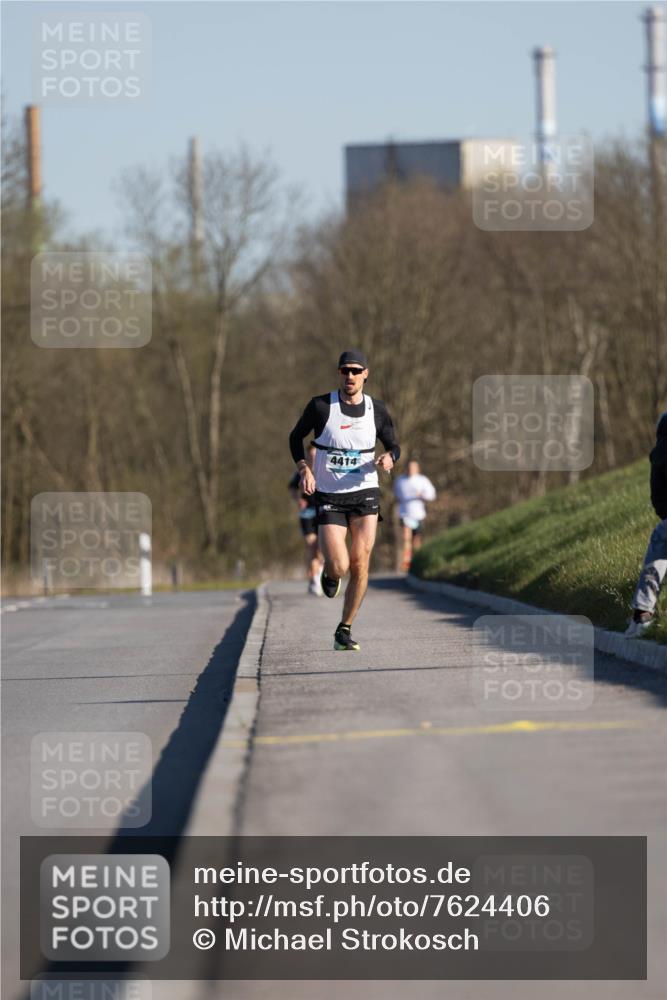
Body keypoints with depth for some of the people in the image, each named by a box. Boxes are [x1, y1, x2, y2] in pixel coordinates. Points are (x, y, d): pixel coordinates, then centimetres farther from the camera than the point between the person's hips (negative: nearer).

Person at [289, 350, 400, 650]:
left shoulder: (377, 410, 3)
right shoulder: (320, 406, -4)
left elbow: (393, 445, 14)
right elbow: (296, 437, 9)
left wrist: (389, 458, -10)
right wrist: (304, 469, -8)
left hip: (365, 493, 2)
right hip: (328, 497, -2)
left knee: (360, 565, -7)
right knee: (339, 567, -14)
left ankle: (344, 630, 9)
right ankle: (329, 572, 27)